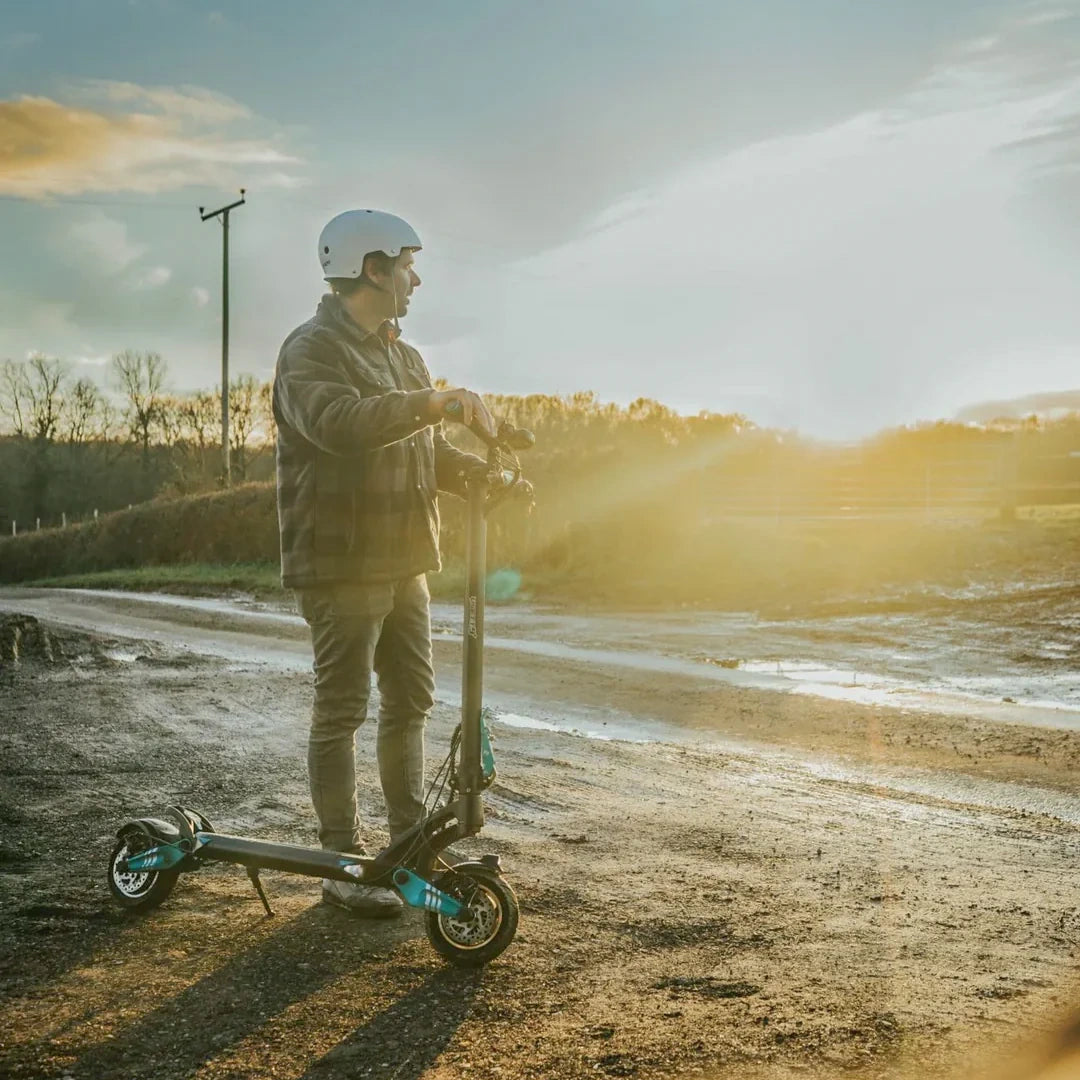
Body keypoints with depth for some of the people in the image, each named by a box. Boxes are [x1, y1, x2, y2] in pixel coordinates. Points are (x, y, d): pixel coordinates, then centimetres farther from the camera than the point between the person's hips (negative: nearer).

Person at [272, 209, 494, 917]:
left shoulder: (404, 357, 18)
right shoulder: (312, 351, -11)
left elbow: (429, 452, 19)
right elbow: (338, 421, -32)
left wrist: (481, 472, -1)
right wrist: (432, 402, -38)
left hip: (405, 561, 9)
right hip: (342, 565, -8)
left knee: (411, 702, 13)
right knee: (341, 713, -3)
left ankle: (411, 841, 25)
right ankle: (344, 863, 5)